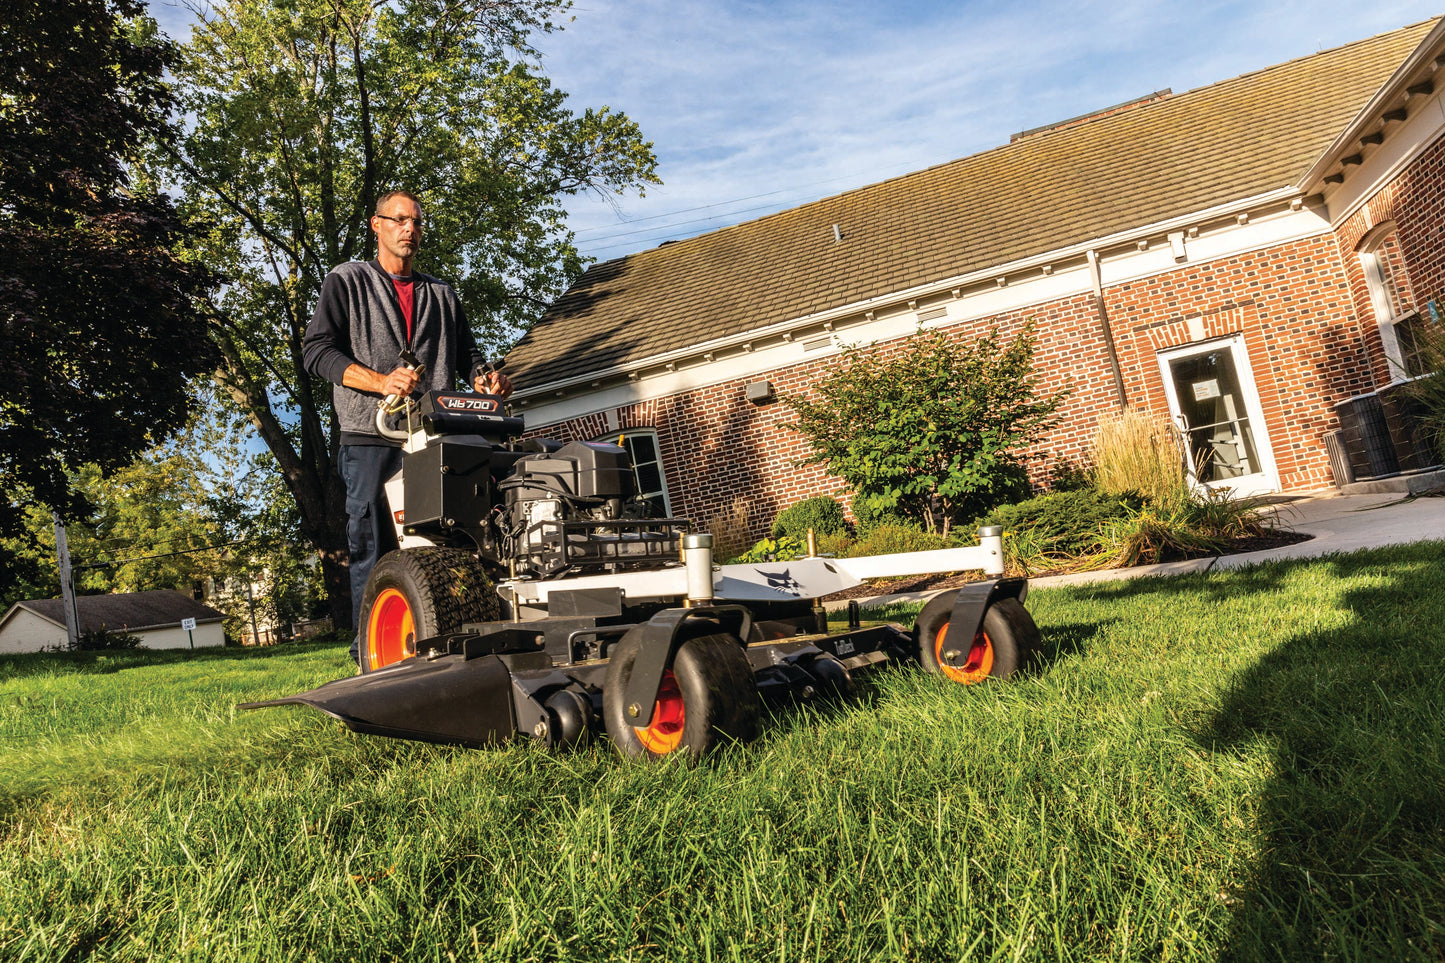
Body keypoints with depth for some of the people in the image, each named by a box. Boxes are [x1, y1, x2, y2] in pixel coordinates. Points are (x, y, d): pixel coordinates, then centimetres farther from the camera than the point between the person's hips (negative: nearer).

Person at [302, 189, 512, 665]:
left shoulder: (441, 294, 25)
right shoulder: (347, 282, 13)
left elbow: (466, 354, 21)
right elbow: (316, 349, 2)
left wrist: (486, 378, -3)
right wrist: (381, 381, -15)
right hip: (371, 439, -3)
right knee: (374, 554, -5)